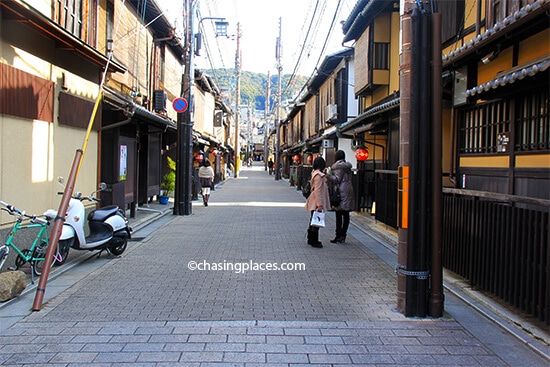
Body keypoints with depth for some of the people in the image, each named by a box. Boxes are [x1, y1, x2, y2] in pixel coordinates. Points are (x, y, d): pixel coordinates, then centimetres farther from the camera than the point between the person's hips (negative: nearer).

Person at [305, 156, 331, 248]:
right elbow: (317, 190, -22)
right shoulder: (319, 175, -18)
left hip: (314, 202, 10)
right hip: (317, 202, -10)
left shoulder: (315, 173, 12)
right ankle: (314, 241, 4)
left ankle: (311, 239, 26)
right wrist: (319, 204, -23)